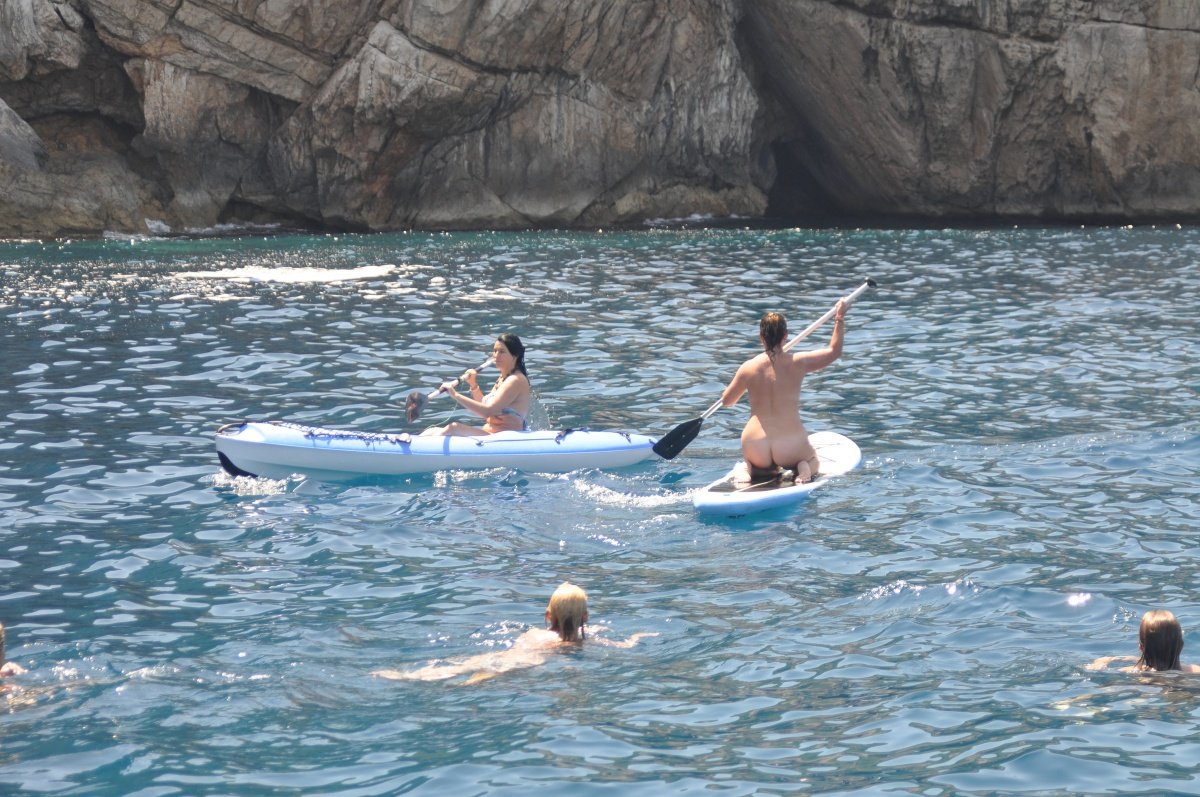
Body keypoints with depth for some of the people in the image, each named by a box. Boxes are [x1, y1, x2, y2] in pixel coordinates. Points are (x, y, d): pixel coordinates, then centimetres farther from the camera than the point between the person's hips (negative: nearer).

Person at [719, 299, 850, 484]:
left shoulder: (749, 368, -6)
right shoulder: (797, 363, -8)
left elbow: (726, 401, 10)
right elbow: (834, 351, 8)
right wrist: (840, 318, 19)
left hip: (756, 448, 1)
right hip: (791, 448, -1)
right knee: (813, 461, 33)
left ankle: (756, 471, 3)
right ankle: (803, 469, -2)